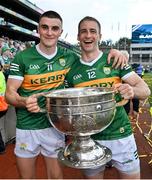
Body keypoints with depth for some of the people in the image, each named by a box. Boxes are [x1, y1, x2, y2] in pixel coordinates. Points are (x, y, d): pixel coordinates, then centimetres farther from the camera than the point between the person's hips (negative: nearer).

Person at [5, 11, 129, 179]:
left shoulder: (69, 57, -1)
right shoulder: (22, 57, -8)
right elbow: (9, 93, -7)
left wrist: (112, 52, -5)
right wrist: (24, 101, -30)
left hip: (55, 126, 1)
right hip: (27, 127, -1)